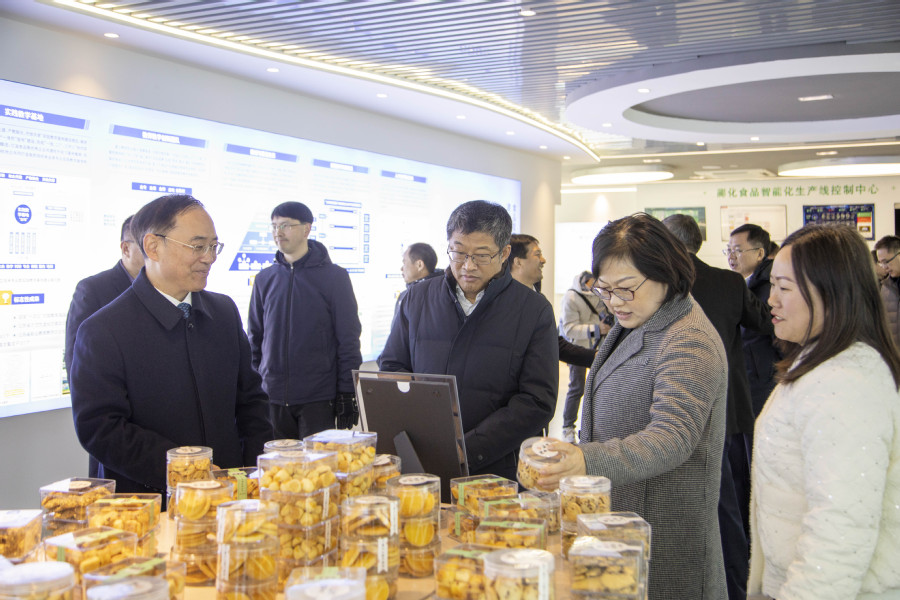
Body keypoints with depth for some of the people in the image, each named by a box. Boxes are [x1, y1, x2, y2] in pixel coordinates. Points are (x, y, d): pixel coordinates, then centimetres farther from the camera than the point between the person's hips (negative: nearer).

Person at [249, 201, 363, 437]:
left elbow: (348, 340, -3)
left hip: (318, 399, -3)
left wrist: (347, 393, -7)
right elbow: (255, 338, 15)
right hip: (272, 397, 4)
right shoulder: (265, 279, 9)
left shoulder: (333, 276, -2)